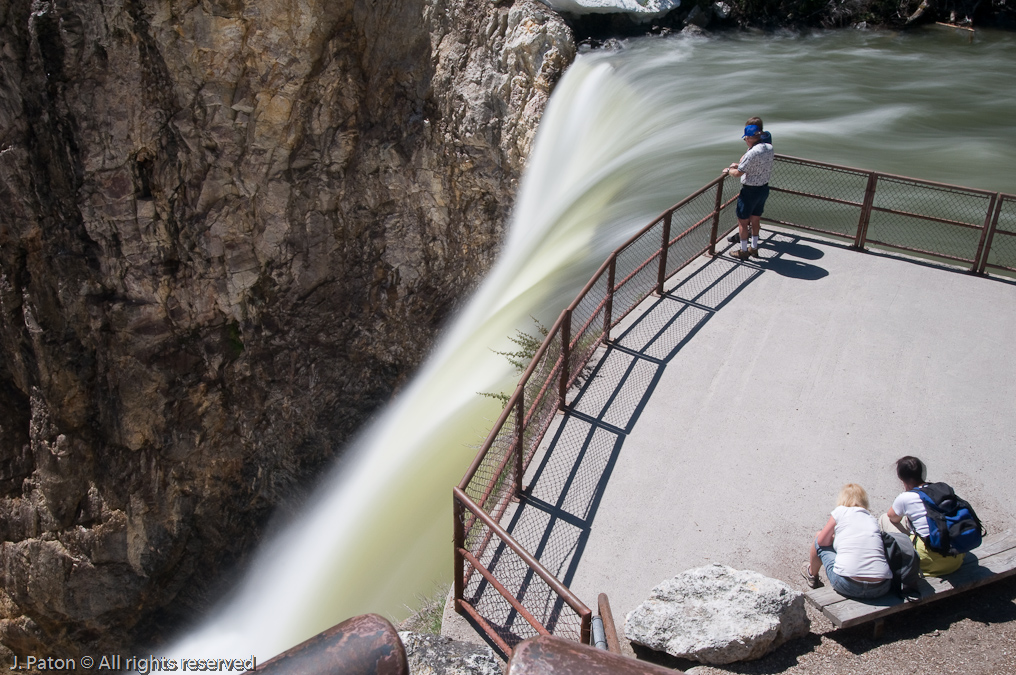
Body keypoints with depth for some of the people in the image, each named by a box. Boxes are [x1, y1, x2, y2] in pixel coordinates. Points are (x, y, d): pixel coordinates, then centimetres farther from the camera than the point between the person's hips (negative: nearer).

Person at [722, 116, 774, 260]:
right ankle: (754, 248, 32)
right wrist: (739, 165, 12)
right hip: (764, 188, 8)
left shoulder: (752, 153, -26)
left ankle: (743, 251, 15)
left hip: (750, 191, -8)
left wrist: (728, 170, 0)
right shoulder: (769, 148, 0)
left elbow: (738, 173, -20)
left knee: (742, 221, 7)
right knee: (755, 219, 21)